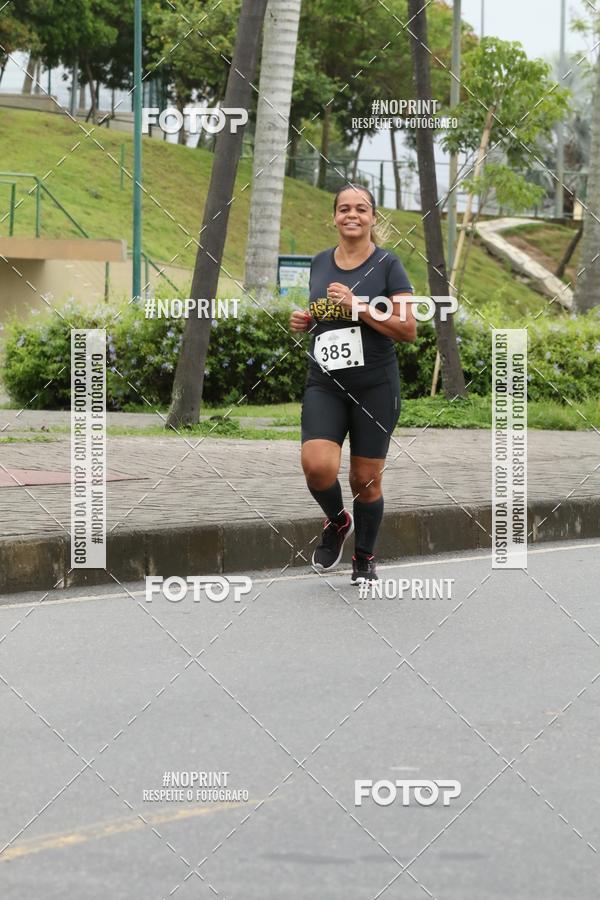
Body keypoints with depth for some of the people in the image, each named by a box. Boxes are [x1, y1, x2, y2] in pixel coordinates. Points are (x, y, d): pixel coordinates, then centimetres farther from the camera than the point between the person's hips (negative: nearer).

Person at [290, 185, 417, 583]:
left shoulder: (387, 265, -5)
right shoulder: (320, 263, 9)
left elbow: (408, 329, -10)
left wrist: (358, 307, -18)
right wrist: (306, 320, 3)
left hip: (375, 387, -3)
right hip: (325, 385, 3)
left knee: (366, 480, 4)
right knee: (318, 466, -19)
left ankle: (365, 558, 26)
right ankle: (337, 522, 12)